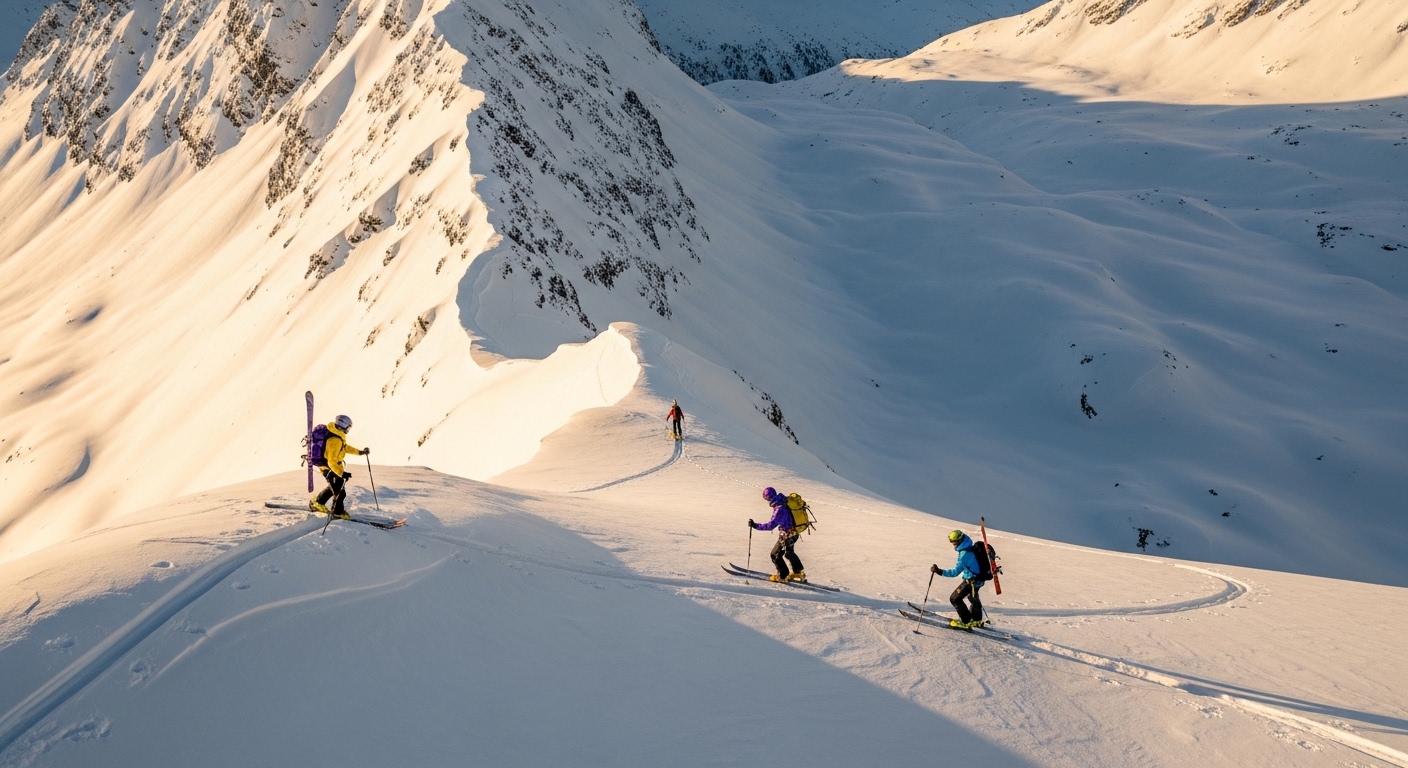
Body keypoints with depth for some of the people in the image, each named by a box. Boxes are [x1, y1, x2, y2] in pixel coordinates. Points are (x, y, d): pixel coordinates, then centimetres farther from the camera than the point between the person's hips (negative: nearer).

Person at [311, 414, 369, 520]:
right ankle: (337, 512, 14)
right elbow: (332, 462, -32)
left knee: (334, 486, 26)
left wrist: (360, 452, 14)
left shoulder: (337, 435, -1)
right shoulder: (335, 441, -32)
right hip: (329, 467, -10)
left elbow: (345, 447, 16)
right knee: (339, 490, -1)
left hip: (333, 464, 10)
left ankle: (318, 503, 40)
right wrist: (342, 473, -36)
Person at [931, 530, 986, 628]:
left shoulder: (965, 553, -28)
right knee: (972, 597, 32)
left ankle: (966, 622, 7)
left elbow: (955, 572, -30)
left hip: (971, 581, -10)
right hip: (979, 578, 10)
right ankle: (977, 620, 50)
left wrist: (939, 571, -35)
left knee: (955, 598, -1)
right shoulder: (973, 547, 0)